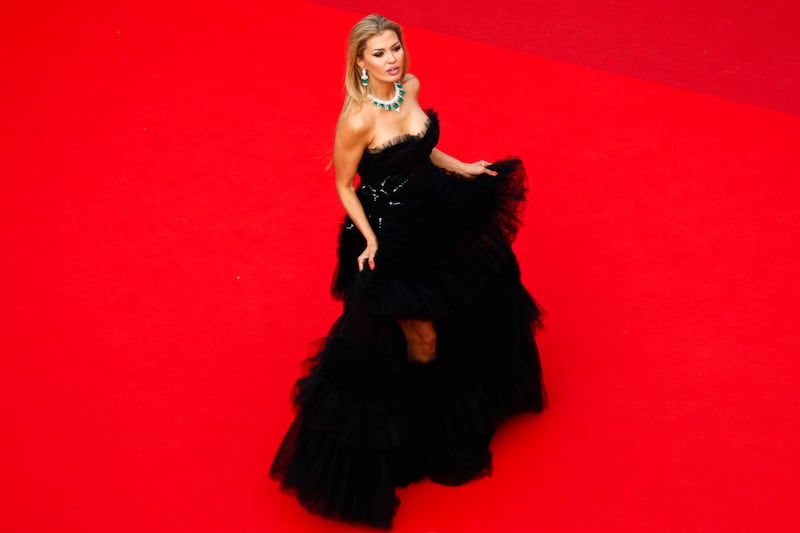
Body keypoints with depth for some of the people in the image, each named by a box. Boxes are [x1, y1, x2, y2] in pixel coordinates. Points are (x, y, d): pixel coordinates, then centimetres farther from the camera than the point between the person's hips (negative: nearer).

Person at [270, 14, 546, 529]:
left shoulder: (411, 86, -8)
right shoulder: (357, 119, -29)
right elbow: (344, 185, -16)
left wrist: (461, 169, 13)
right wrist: (369, 240, -21)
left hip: (436, 215, 8)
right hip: (391, 233, -8)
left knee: (467, 299, 28)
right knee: (418, 336, 8)